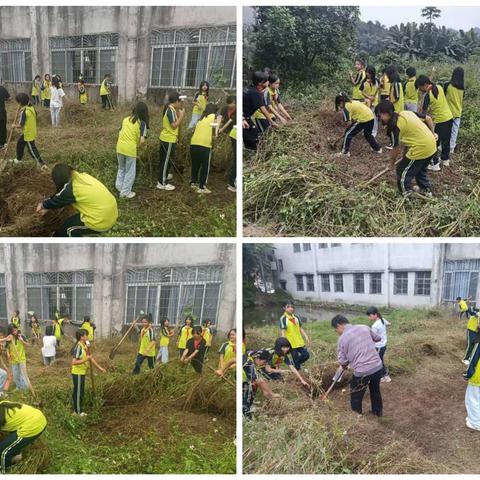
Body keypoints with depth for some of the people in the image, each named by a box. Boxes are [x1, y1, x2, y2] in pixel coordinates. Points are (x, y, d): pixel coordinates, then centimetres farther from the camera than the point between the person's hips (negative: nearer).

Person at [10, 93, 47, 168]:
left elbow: (21, 125, -22)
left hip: (28, 133, -10)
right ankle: (19, 158, 42)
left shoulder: (24, 111, -26)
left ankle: (41, 163, 6)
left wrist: (15, 126, -1)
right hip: (32, 130, 10)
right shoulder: (31, 107, -1)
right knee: (20, 142, 25)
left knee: (32, 149, 1)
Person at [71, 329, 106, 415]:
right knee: (78, 392, 2)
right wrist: (86, 359, -27)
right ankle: (78, 411, 13)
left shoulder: (84, 346, 6)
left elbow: (91, 357, 16)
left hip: (82, 373, 9)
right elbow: (74, 362, -28)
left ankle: (78, 410, 28)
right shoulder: (78, 347, -22)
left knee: (81, 392, 17)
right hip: (78, 373, -9)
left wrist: (99, 367, 17)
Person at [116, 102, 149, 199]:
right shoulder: (142, 123, -7)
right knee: (130, 172, 10)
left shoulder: (125, 119, 8)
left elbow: (120, 133, 11)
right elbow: (142, 140, -13)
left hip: (120, 146, 5)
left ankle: (119, 186, 34)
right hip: (130, 149, -5)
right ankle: (125, 192, 16)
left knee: (121, 168, 26)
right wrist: (137, 147, 4)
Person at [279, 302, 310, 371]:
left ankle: (294, 364, 25)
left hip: (300, 342, 6)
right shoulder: (283, 319, -11)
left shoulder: (296, 318, 9)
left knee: (306, 355, 5)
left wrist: (306, 337, 5)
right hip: (292, 343, -6)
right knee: (296, 359, 3)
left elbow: (301, 328, 14)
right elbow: (283, 332, -16)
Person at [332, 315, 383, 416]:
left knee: (356, 397, 18)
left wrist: (344, 366, 18)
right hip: (378, 367, 6)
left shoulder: (342, 338, -10)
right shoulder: (364, 327, 2)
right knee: (375, 390, 31)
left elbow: (342, 361, -4)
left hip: (362, 372, -6)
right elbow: (378, 338, 19)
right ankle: (378, 412, 49)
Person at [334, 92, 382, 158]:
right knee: (368, 134, 34)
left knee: (348, 134, 4)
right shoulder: (353, 102, 19)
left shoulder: (346, 106, -6)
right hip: (371, 117, 9)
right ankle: (378, 149, 43)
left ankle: (345, 152, 7)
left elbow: (347, 119, -14)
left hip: (363, 119, -9)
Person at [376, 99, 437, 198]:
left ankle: (406, 193, 13)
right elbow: (428, 119, 16)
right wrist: (432, 134, 28)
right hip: (432, 145, 9)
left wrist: (392, 163, 7)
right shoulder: (407, 113, 9)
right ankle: (426, 189, 43)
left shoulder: (395, 126, -14)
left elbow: (396, 148, -9)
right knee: (420, 168, 30)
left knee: (403, 171, 6)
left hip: (421, 148, -9)